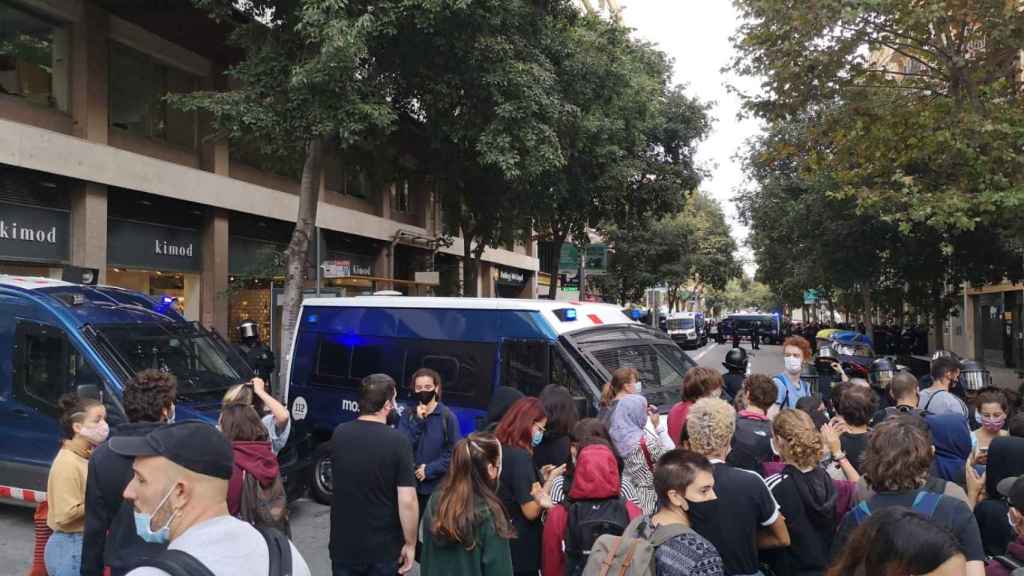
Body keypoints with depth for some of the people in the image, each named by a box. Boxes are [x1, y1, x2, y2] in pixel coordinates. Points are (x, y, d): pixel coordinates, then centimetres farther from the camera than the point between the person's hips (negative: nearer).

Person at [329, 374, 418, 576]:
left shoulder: (339, 434, -4)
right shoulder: (397, 441, -19)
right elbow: (407, 501, -20)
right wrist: (410, 544, -8)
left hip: (343, 545, 4)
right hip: (384, 549, -3)